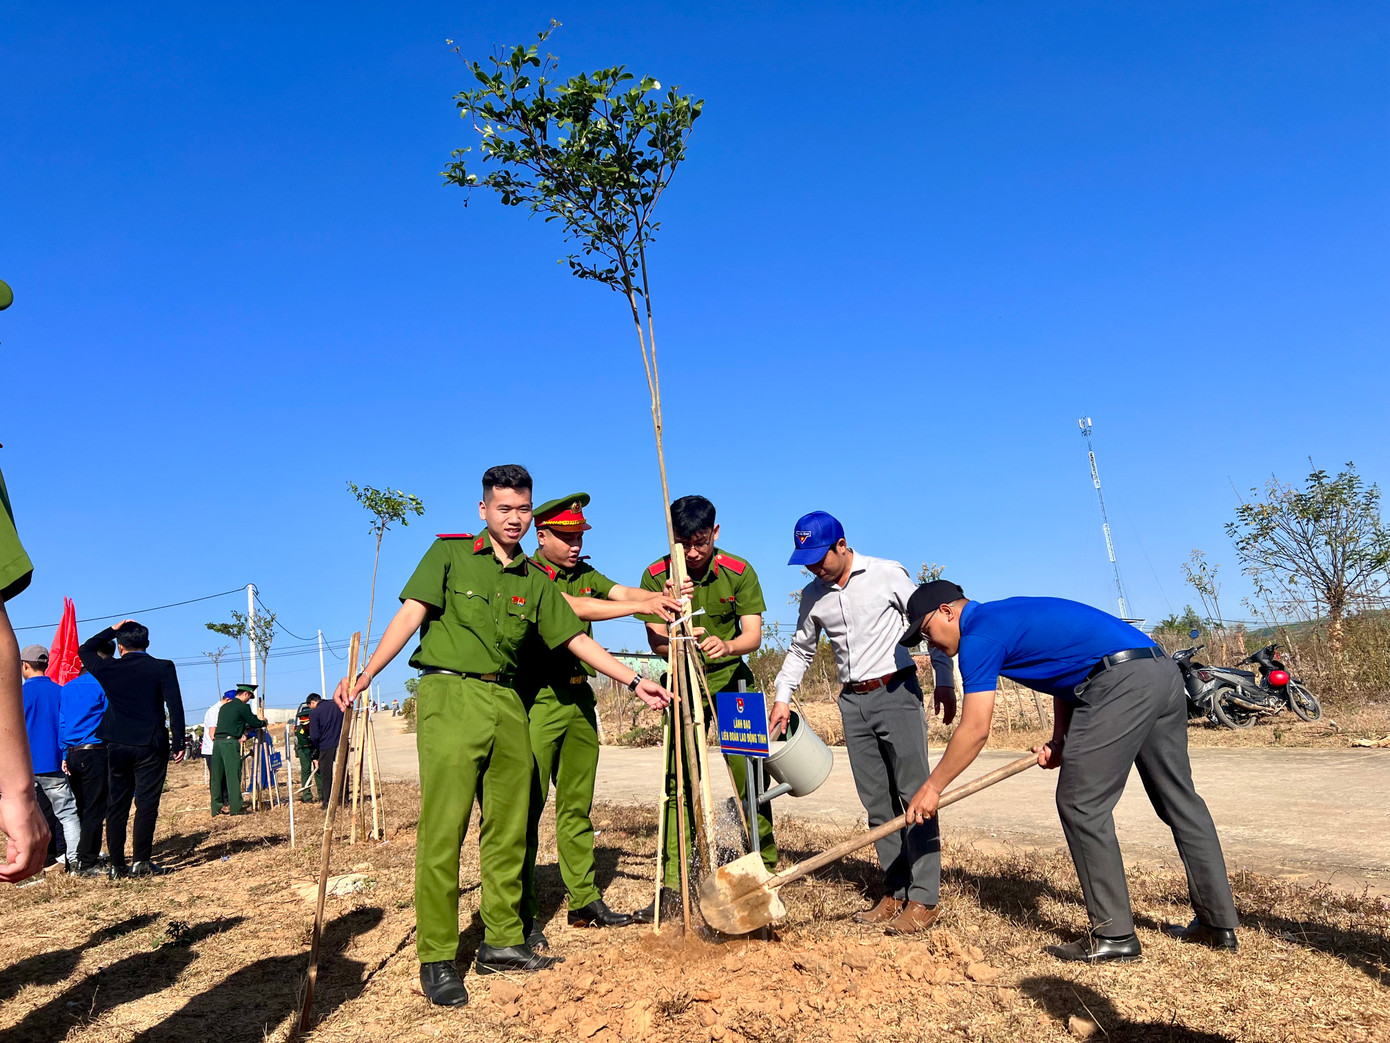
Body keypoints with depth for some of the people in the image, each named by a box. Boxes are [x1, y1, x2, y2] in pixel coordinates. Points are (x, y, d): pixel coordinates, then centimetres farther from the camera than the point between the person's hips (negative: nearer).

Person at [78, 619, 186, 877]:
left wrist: (112, 630, 22)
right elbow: (175, 706, -10)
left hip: (117, 745, 3)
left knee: (117, 805, 9)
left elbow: (84, 650, 22)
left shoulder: (108, 669, 1)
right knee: (146, 803, -1)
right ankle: (141, 861, -5)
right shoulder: (163, 668, -6)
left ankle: (117, 864, 12)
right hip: (150, 745, -3)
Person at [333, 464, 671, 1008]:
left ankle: (502, 941, 21)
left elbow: (576, 639, 16)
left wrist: (634, 681, 12)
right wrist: (365, 674, -16)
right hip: (450, 696, -5)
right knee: (443, 829, -5)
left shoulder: (535, 580, 15)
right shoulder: (450, 553, 4)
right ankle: (436, 958, 4)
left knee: (508, 828, 8)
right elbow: (411, 614, -5)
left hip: (507, 703, 5)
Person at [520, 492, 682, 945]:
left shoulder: (585, 574, 14)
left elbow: (623, 591, -1)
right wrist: (641, 606, -28)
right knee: (528, 805, -5)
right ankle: (521, 915, 3)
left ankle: (584, 900, 23)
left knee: (577, 805, 14)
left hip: (580, 699, 7)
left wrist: (663, 597, -22)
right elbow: (573, 608, -23)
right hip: (538, 699, -7)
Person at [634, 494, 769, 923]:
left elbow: (753, 635, -14)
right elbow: (657, 644, -10)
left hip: (732, 681, 0)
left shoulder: (738, 572, -9)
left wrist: (727, 645, -36)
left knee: (750, 777, -5)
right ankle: (672, 886, 3)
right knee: (679, 782, -3)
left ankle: (765, 869, 12)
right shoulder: (657, 576, -8)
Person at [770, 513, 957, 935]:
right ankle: (895, 892, 13)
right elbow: (800, 650, 19)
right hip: (853, 701, 5)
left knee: (914, 794, -6)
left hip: (896, 692, -5)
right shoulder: (812, 595, 8)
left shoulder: (887, 574, -4)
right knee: (877, 803, 6)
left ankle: (925, 897, -2)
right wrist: (782, 697, 9)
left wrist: (945, 681, -3)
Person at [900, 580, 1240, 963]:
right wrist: (1060, 741, 13)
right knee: (1180, 800, 17)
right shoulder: (1006, 616, 23)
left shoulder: (979, 636, -6)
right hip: (1163, 671, 10)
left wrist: (931, 788, 3)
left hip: (1121, 683, -10)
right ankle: (1218, 924, 28)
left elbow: (974, 731, -7)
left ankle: (1114, 935, 4)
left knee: (1081, 805, -2)